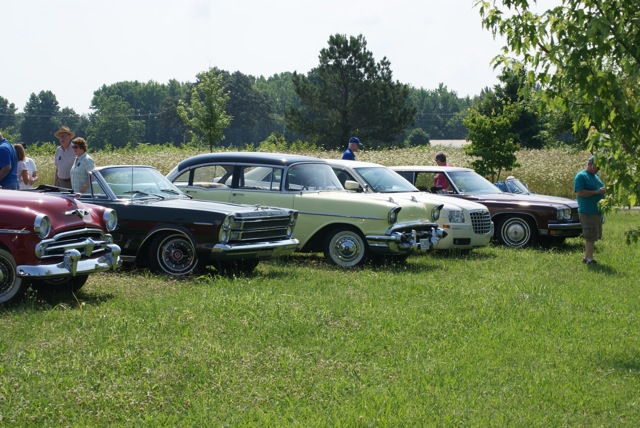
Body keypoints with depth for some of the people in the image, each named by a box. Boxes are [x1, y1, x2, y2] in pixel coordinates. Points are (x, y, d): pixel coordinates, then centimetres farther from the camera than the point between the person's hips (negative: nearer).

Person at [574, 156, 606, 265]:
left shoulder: (595, 176, 18)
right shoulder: (581, 176, -10)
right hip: (587, 212, -9)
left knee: (594, 236, 12)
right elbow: (579, 192, -19)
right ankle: (589, 258, -6)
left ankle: (587, 257, 20)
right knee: (590, 236, -9)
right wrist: (596, 191, -22)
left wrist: (604, 190, 7)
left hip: (598, 211, 9)